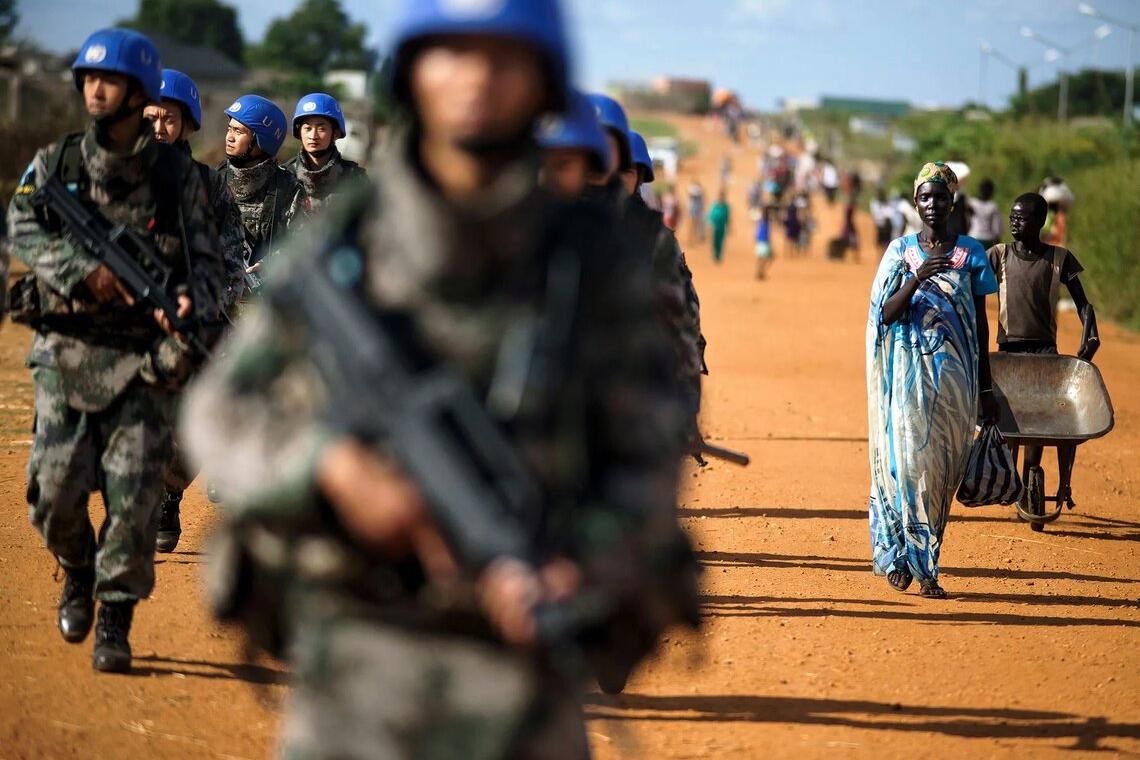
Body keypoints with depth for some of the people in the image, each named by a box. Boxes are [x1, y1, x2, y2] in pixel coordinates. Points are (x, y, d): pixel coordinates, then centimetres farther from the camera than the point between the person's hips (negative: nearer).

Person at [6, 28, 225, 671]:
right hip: (67, 352, 1)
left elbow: (208, 261, 0)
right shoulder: (56, 163, 7)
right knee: (56, 491, -3)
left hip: (146, 358, -1)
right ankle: (78, 574, 28)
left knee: (135, 495, -8)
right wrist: (89, 272, -23)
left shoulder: (180, 175, 4)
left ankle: (115, 624, 4)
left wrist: (191, 304, -23)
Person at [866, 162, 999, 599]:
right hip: (909, 371, -2)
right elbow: (887, 314, -6)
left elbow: (980, 322, 9)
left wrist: (985, 387, 8)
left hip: (953, 371, 2)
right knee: (910, 458, -11)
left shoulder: (971, 253, 6)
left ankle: (914, 557, 11)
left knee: (943, 467, 0)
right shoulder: (901, 251, 3)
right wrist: (918, 277, -23)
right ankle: (910, 561, -6)